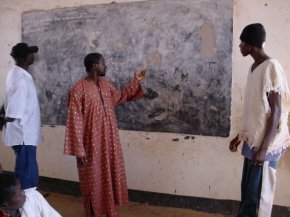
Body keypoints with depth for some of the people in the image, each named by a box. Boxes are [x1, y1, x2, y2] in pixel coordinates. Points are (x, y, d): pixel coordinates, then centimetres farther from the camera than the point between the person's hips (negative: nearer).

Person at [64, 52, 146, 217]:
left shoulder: (106, 85, 7)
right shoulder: (79, 89, -16)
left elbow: (121, 97, 26)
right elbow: (75, 121, -18)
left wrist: (136, 81, 21)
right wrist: (79, 150, -19)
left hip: (110, 141, 7)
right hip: (92, 144, -7)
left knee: (111, 176, 15)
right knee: (93, 180, 6)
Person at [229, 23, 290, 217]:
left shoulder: (271, 67, -16)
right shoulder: (254, 68, 12)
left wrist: (264, 148, -21)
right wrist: (240, 136, 21)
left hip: (266, 144, -9)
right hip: (253, 140, 9)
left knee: (256, 196, -3)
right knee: (247, 192, 14)